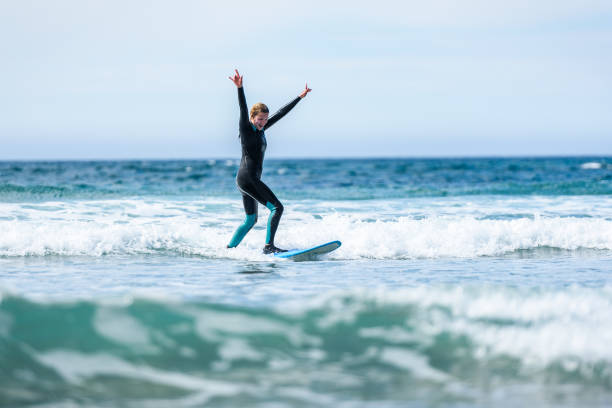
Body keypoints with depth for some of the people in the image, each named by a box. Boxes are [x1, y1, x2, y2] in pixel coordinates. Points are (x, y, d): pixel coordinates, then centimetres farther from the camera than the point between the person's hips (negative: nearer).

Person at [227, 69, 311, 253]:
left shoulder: (260, 129, 14)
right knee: (277, 207, -13)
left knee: (251, 219, 16)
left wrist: (300, 97, 24)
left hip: (250, 180, 10)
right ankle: (269, 246, -17)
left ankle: (229, 249, 19)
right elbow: (243, 109, -24)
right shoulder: (246, 129, -8)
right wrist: (239, 88, -39)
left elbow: (281, 113, 19)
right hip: (247, 178, -10)